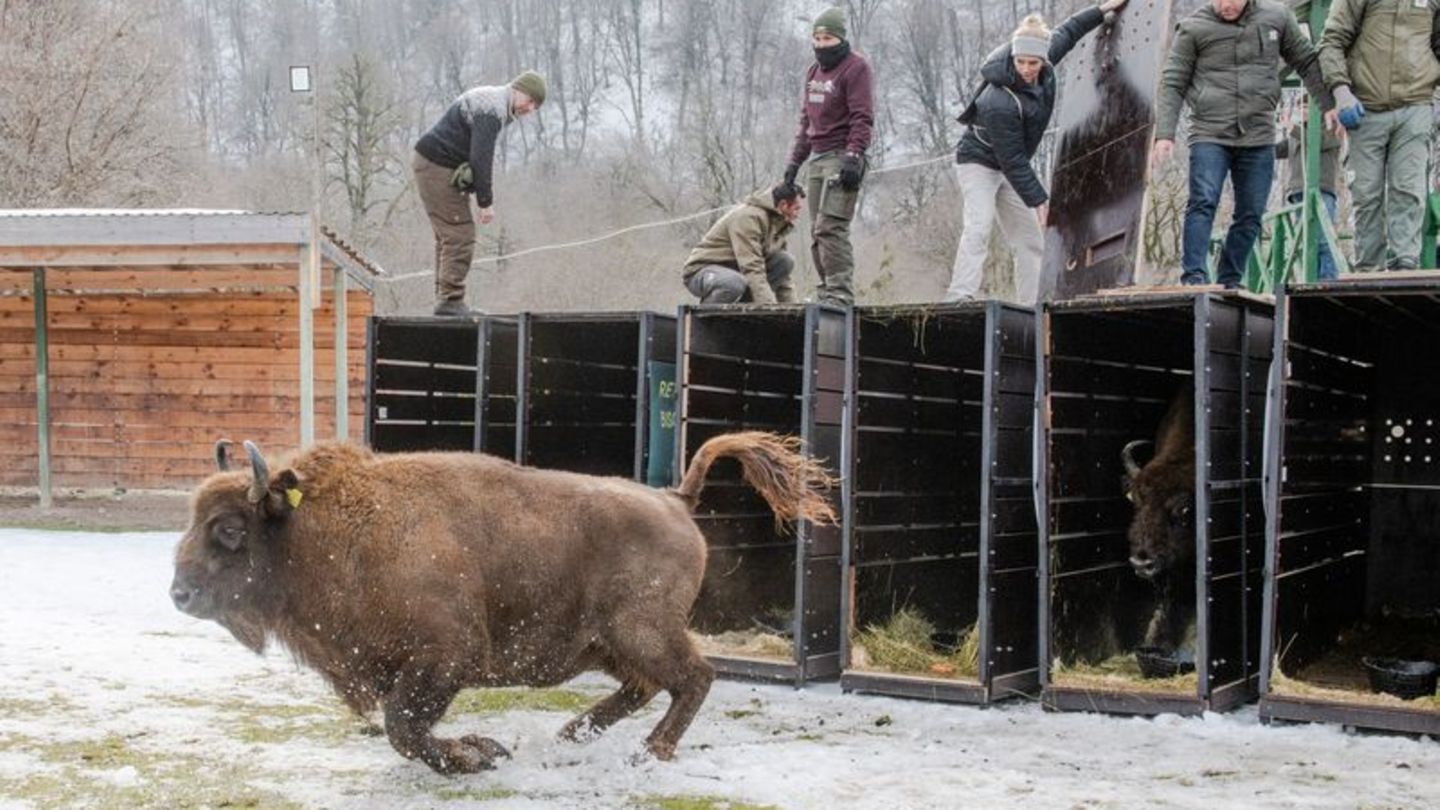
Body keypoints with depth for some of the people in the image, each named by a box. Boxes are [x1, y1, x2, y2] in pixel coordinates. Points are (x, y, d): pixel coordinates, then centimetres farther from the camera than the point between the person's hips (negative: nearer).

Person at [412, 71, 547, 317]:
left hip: (433, 165, 11)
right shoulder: (492, 109, -17)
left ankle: (444, 298, 16)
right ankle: (450, 300, -12)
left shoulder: (489, 99, 17)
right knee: (460, 234, -11)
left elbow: (480, 156, 20)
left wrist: (482, 195, 15)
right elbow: (480, 158, -23)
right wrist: (486, 201, -21)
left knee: (449, 236, 14)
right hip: (439, 167, -11)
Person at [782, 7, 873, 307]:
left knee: (830, 226, -17)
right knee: (818, 231, 5)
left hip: (841, 157, -8)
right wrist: (795, 160, 20)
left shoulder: (855, 68, -5)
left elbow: (863, 118, -13)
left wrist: (853, 157, -22)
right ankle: (826, 293, 8)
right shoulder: (814, 72, 20)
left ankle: (840, 294, -18)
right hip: (817, 158, 8)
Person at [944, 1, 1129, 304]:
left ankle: (1030, 306, 9)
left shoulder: (1044, 69, -13)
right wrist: (1039, 200, -26)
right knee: (978, 226, -27)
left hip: (1009, 168, 8)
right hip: (978, 162, -8)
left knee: (1030, 240, 6)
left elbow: (1065, 35, 10)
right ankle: (959, 298, -36)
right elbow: (1012, 160, -29)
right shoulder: (1000, 102, -35)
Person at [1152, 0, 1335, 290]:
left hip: (1259, 138, 3)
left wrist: (1330, 104, 10)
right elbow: (1173, 84, 1)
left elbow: (1307, 62, 17)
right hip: (1210, 135, -3)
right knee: (1203, 203, -16)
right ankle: (1194, 277, -18)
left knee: (1251, 214, 3)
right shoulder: (1193, 28, 0)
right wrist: (1165, 135, -8)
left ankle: (1229, 282, 11)